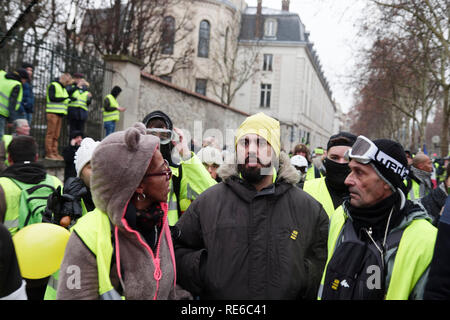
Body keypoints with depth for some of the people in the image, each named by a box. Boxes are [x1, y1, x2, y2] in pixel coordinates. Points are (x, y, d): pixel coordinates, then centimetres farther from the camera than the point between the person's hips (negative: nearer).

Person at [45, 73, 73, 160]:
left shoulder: (63, 88, 22)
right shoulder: (53, 85, -4)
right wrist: (65, 98, -17)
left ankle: (55, 153, 9)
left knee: (56, 135, 7)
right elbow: (52, 98, -15)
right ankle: (49, 154, -9)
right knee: (50, 133, -8)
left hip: (60, 114, 8)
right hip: (52, 113, -8)